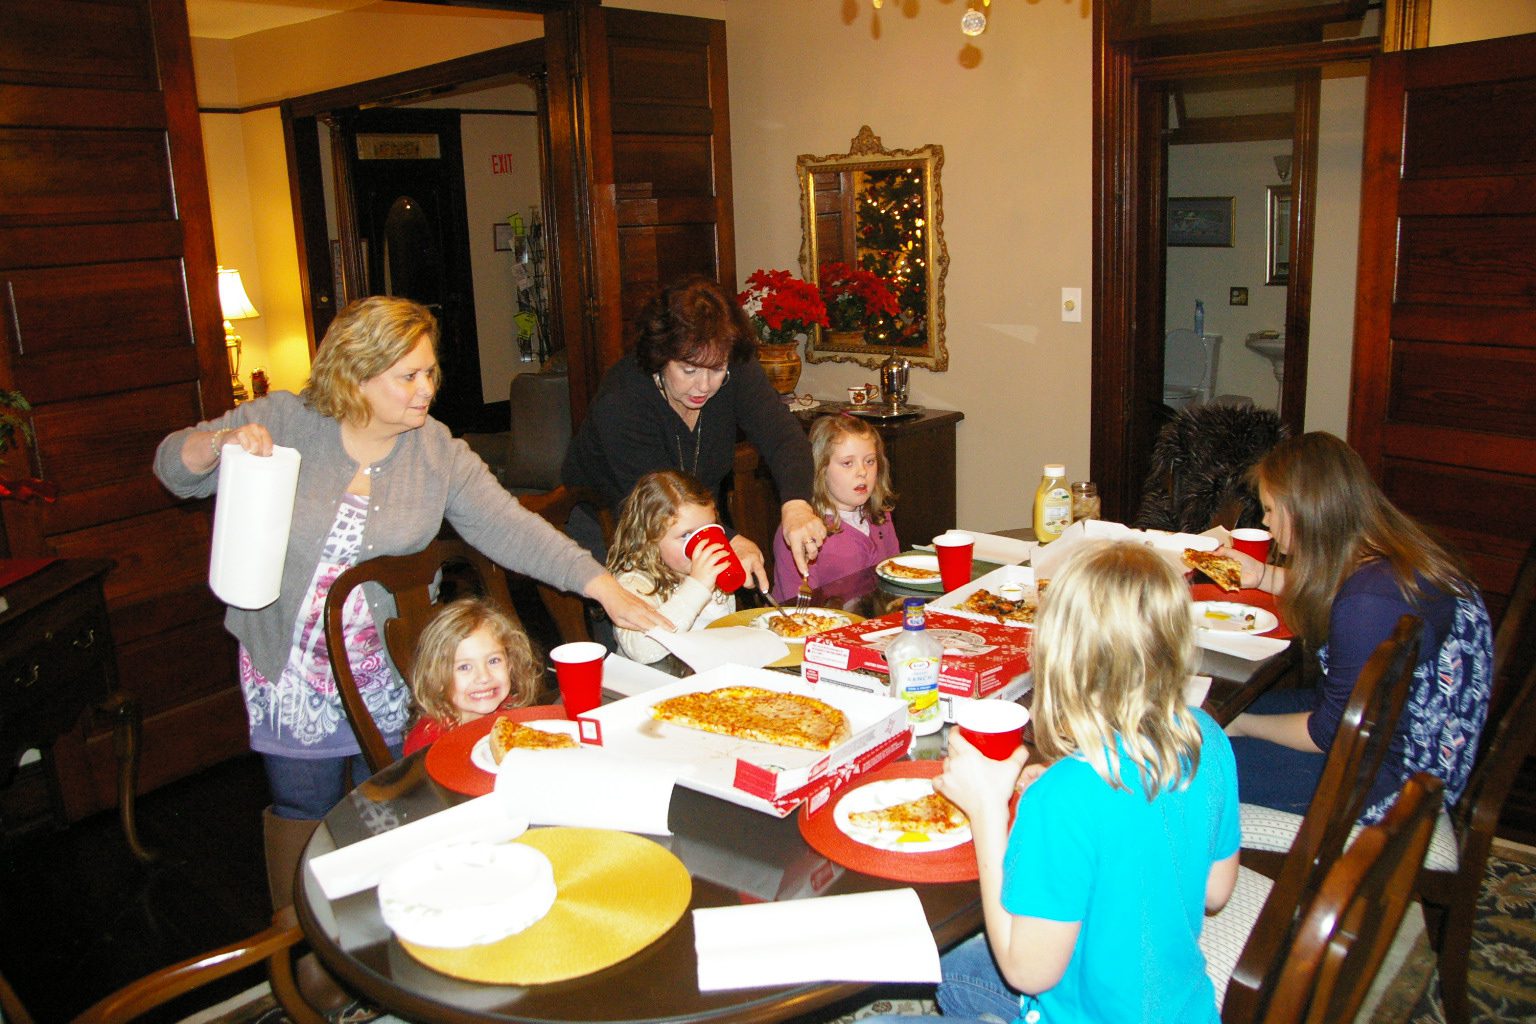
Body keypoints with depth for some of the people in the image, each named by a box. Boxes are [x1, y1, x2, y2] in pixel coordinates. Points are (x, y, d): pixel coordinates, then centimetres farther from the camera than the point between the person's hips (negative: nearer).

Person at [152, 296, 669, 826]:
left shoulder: (438, 452, -7)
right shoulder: (285, 421, -9)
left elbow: (510, 528, -13)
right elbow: (175, 465, -3)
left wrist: (605, 587, -23)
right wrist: (222, 441, -26)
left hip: (390, 675, 1)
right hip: (288, 672, -1)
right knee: (305, 828, 14)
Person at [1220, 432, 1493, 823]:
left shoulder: (1368, 604, -33)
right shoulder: (1396, 554, -4)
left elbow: (1331, 733, -22)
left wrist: (1240, 725, -9)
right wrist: (1262, 576, 20)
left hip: (1392, 777, -10)